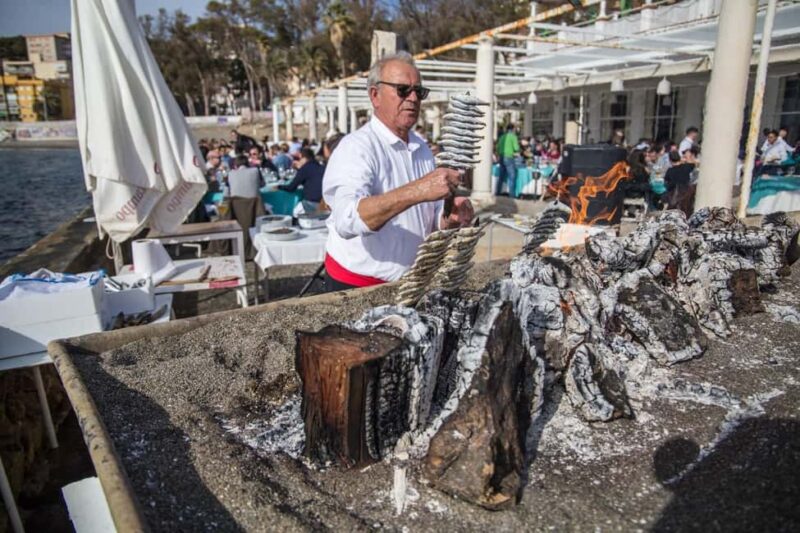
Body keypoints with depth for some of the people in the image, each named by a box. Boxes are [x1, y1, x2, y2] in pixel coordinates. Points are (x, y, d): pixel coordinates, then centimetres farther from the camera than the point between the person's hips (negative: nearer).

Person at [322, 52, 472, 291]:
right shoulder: (356, 147, -18)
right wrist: (416, 191, -43)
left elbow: (431, 218, 11)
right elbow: (347, 220, -34)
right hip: (357, 288, -6)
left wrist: (451, 218, -10)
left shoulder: (422, 148, 5)